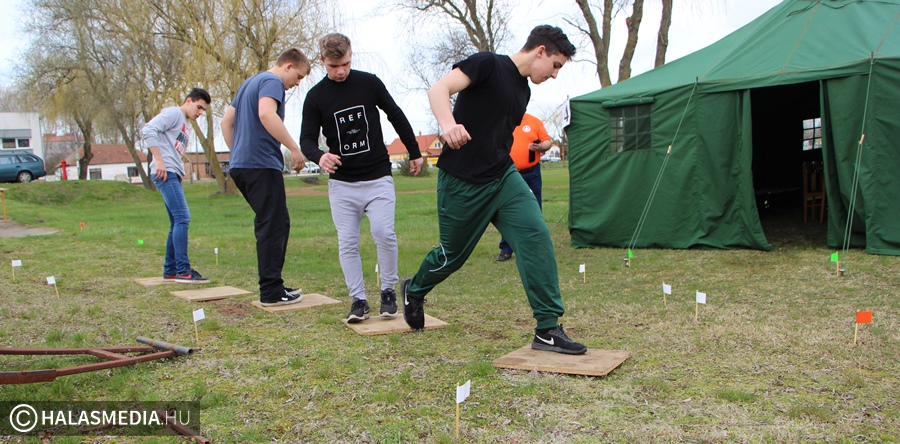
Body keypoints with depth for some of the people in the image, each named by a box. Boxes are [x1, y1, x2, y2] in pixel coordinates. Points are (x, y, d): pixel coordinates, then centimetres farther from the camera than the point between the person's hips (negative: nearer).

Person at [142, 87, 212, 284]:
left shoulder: (186, 127, 25)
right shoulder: (173, 113, -2)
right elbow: (148, 130, -15)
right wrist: (159, 160, -19)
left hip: (174, 176, 10)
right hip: (166, 173, -10)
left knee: (177, 223, 9)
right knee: (182, 218, -15)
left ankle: (170, 271, 14)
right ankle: (183, 271, -16)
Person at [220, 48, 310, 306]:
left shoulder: (249, 83, 24)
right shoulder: (272, 82, -6)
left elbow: (226, 121, 26)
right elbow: (267, 114, -26)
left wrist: (237, 153, 25)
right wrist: (295, 149, -25)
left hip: (241, 165, 10)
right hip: (261, 165, -10)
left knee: (275, 224, 15)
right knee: (273, 226, -5)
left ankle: (273, 285, 19)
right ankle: (271, 292, -2)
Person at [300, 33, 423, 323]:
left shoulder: (369, 83, 1)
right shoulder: (316, 97, -1)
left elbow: (396, 117, 12)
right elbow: (307, 139, -2)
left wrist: (414, 153, 17)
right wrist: (319, 156, -26)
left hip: (378, 178, -1)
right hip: (341, 183, 1)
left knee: (384, 234, -14)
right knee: (347, 243, -1)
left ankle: (389, 291, 5)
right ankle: (358, 300, 9)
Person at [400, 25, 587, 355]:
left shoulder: (523, 90, 14)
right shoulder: (488, 64, -9)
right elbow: (438, 89, -22)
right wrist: (448, 123, -42)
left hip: (503, 178, 7)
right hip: (461, 182, -6)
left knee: (536, 236, -14)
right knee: (452, 254, 8)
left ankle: (548, 330, -9)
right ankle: (413, 291, 42)